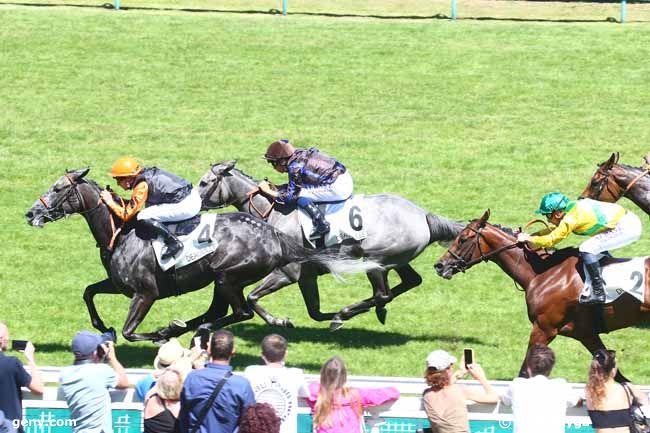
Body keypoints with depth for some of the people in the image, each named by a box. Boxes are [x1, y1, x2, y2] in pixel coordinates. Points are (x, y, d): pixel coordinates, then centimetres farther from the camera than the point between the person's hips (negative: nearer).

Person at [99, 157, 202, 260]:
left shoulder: (141, 186, -13)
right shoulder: (148, 172, 12)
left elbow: (126, 216, -9)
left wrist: (110, 202, -1)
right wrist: (117, 199, 20)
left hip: (186, 205, -10)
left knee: (143, 217, -14)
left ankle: (174, 243, -12)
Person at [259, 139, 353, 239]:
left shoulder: (295, 167, -15)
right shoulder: (301, 155, 10)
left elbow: (289, 196, -12)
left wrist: (268, 191, -4)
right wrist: (276, 187, 16)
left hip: (338, 187, -10)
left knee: (299, 194, -12)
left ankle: (321, 224, -10)